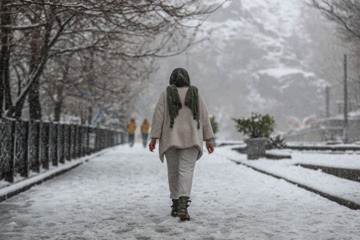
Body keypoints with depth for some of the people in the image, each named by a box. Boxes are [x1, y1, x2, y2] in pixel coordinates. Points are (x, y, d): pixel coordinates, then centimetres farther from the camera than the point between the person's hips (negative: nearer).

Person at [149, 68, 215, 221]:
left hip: (170, 139, 1)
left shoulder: (166, 94, 3)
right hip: (190, 139, -1)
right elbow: (204, 117, 4)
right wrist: (208, 140, 6)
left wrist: (154, 138, -4)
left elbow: (158, 115, -4)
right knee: (186, 171, -9)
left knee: (173, 172, 14)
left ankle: (176, 205, 19)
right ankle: (183, 206, -27)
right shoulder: (195, 94, 6)